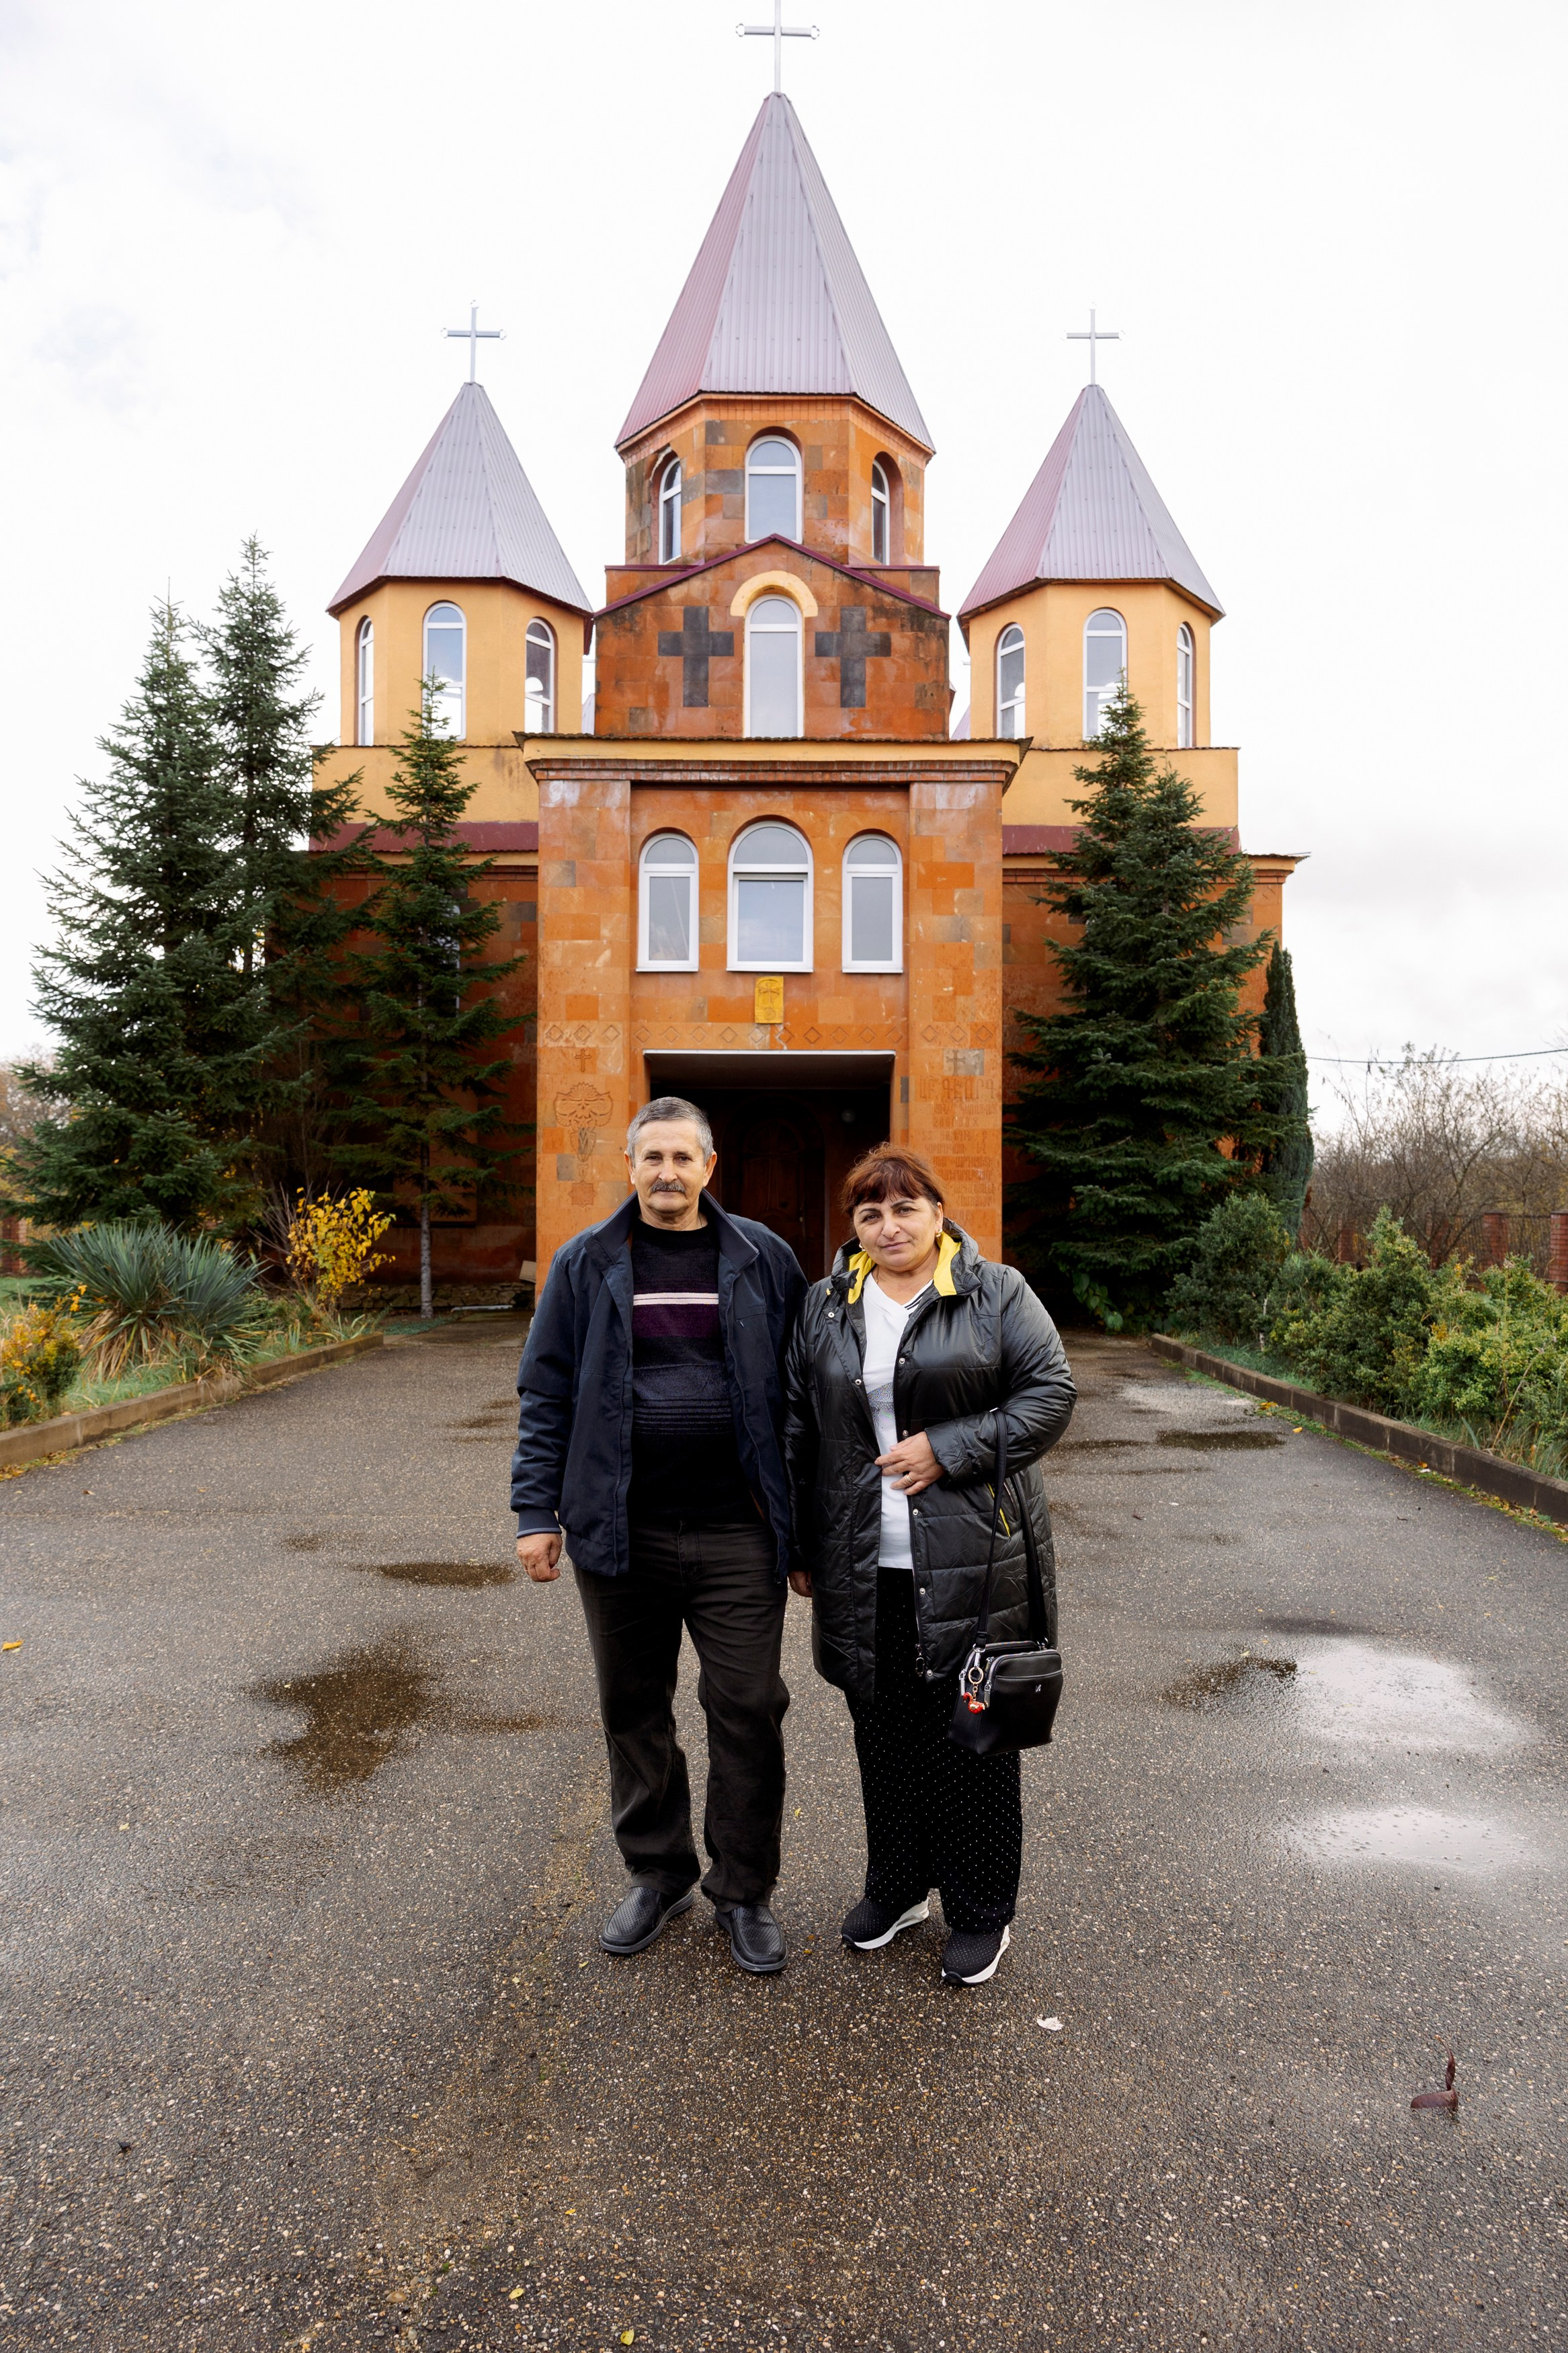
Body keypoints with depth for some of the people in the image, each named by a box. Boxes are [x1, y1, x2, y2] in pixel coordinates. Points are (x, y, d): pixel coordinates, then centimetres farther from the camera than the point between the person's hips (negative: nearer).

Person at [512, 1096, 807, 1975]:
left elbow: (798, 1392, 4)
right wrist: (539, 1514, -1)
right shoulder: (588, 1265, 3)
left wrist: (804, 1519, 2)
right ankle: (658, 1873, 32)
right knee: (635, 1712, 13)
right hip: (621, 1532, 1)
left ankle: (745, 1889, 22)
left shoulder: (762, 1260, 2)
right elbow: (547, 1395, 4)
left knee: (749, 1711, 3)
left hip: (736, 1533, -1)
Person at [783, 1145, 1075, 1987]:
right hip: (865, 1569, 3)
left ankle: (981, 1911, 22)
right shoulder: (824, 1309, 8)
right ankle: (895, 1885, 34)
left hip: (973, 1561, -3)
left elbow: (1049, 1393, -6)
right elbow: (796, 1432, 10)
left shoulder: (996, 1294, -1)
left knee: (973, 1733, 6)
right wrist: (799, 1547, 8)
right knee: (884, 1729, 14)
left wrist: (949, 1450, -14)